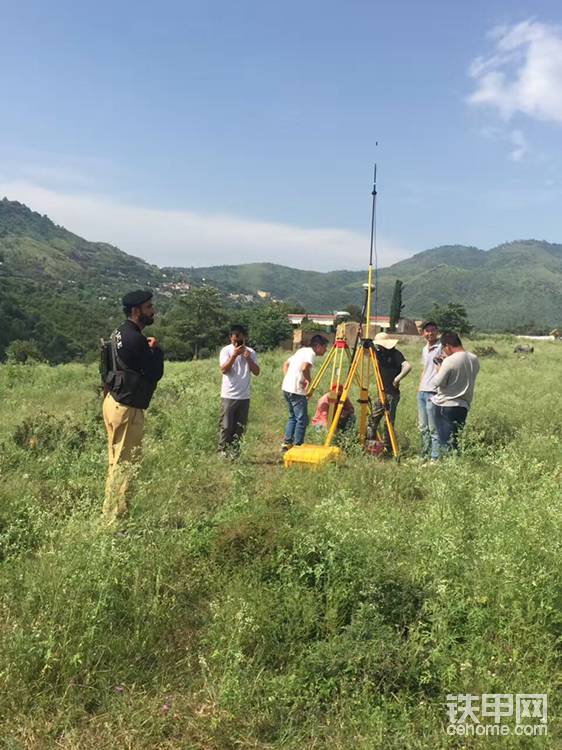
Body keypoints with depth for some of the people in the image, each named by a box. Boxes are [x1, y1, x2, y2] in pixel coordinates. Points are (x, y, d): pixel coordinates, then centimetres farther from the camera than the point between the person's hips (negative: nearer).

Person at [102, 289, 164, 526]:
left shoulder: (120, 333, 11)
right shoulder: (135, 339, -20)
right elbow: (156, 373, -16)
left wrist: (148, 349, 2)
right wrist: (156, 349, -2)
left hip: (114, 401, 11)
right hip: (127, 408, -10)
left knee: (117, 460, 19)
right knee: (125, 464, -3)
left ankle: (111, 513, 29)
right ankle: (115, 520, 5)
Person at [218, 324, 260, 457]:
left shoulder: (251, 352, 6)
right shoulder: (226, 350, -3)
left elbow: (256, 372, 0)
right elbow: (224, 370, -15)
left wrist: (248, 358, -14)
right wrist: (235, 354, -22)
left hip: (244, 396, 4)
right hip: (228, 396, -3)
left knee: (240, 428, 7)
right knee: (226, 426, -3)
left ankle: (234, 453, 16)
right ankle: (222, 452, 6)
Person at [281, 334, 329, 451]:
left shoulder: (302, 350, 18)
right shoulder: (310, 353, -9)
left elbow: (286, 364, 23)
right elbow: (304, 368, -28)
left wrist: (288, 378, 14)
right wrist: (308, 380, -12)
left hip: (286, 388, 9)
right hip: (296, 391, -9)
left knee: (293, 417, 18)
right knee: (302, 419, -2)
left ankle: (287, 443, 19)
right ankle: (297, 446, 2)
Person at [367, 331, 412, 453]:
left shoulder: (395, 354, -12)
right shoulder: (378, 352, 8)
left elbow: (407, 366, -23)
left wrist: (397, 379, -22)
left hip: (392, 394, -7)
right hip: (381, 393, 7)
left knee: (389, 422, -2)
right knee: (373, 419, 6)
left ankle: (388, 448, 6)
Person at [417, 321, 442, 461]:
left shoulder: (441, 347, -7)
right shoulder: (424, 349, 18)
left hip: (433, 392, -8)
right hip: (422, 392, 8)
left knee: (433, 428, -6)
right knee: (423, 427, 12)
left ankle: (435, 458, 0)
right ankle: (425, 456, 21)